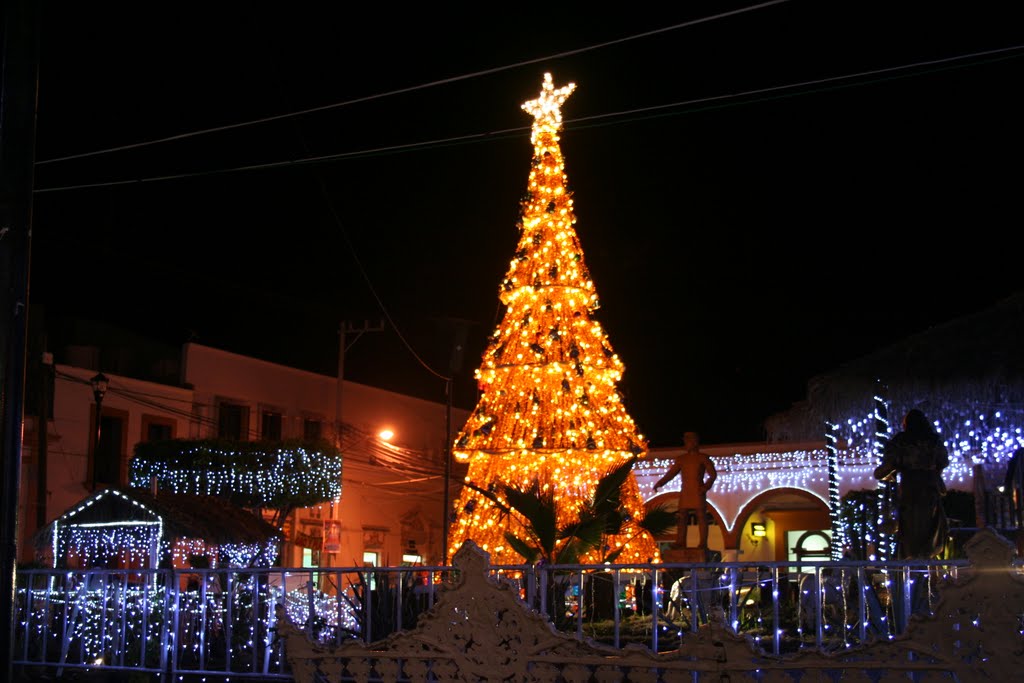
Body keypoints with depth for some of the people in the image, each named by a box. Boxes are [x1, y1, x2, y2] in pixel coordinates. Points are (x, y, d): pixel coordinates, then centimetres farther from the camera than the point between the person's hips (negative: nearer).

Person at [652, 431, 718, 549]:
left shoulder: (703, 458, 5)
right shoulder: (681, 458, 16)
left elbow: (713, 474, -2)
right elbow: (670, 474, 14)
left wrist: (707, 486, -19)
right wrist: (659, 483, -1)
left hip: (698, 491, -4)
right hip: (684, 492, 4)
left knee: (701, 516, -6)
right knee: (682, 517, 0)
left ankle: (703, 543, -7)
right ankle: (680, 543, -1)